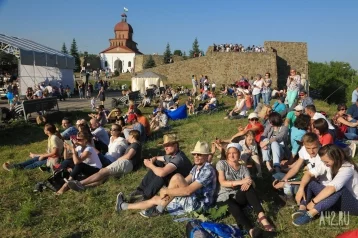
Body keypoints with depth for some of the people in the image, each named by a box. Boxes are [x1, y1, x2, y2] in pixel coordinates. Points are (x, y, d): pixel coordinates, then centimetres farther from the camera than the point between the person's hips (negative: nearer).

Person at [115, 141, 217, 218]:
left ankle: (158, 209, -11)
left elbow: (188, 191, -30)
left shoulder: (208, 170, -22)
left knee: (177, 177, -25)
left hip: (199, 204, -10)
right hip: (191, 200, 10)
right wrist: (168, 192, -9)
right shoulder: (197, 167, 10)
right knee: (155, 199, 6)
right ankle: (123, 206, 19)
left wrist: (166, 190, -20)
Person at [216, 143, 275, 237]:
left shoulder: (243, 168, 11)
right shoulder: (222, 164, 0)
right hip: (225, 197, -3)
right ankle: (251, 230, -60)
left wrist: (247, 183, -31)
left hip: (239, 197, 3)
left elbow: (250, 182, -5)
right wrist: (240, 182, -23)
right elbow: (222, 183, -12)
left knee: (248, 186, -29)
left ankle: (261, 216, -39)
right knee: (235, 208, -38)